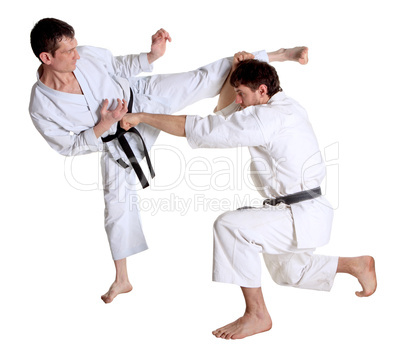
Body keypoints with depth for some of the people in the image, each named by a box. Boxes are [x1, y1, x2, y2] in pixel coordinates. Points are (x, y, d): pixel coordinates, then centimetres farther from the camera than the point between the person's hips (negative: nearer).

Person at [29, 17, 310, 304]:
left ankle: (280, 54, -3)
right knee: (117, 205, 6)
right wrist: (103, 125, -28)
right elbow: (70, 147, -13)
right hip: (117, 143, -1)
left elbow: (120, 66, 2)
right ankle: (122, 280, 25)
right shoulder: (42, 108, -23)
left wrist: (152, 55, -14)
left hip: (140, 99, 1)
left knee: (204, 79, -11)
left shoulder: (86, 55, -18)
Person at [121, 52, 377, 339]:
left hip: (303, 218, -11)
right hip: (306, 214, 11)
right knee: (287, 272, 30)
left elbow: (198, 129, -22)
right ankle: (357, 265, 41)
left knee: (230, 226, -25)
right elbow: (224, 112, 21)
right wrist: (238, 69, 6)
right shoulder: (285, 107, 8)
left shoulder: (268, 118, -22)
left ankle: (257, 315, -14)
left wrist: (142, 116, -14)